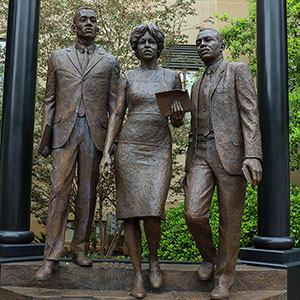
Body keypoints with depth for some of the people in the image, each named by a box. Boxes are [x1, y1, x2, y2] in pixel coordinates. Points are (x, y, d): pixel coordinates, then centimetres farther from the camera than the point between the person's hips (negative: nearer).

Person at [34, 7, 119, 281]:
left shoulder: (109, 62, 13)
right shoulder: (58, 57, 15)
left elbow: (114, 104, 10)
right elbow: (50, 100, 12)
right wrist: (46, 137, 5)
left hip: (96, 132, 1)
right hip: (65, 131, 0)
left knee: (88, 193, 5)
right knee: (59, 190, -6)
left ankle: (80, 248, 17)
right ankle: (52, 258, -2)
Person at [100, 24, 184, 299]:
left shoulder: (172, 77, 11)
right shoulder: (127, 78, 9)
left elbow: (178, 121, 13)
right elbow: (117, 116, 5)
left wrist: (179, 116, -12)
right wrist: (106, 152, -4)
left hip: (159, 150, 0)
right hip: (129, 148, 0)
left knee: (152, 212, -13)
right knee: (131, 212, -1)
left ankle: (154, 260, 17)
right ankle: (138, 275, 12)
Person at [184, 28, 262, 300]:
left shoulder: (238, 71, 6)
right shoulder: (198, 86, 24)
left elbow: (250, 114, -7)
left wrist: (253, 155, -19)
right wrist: (189, 166, 18)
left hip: (231, 154, -4)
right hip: (201, 155, 5)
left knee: (230, 221, 2)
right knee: (193, 213, -11)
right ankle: (209, 256, 18)